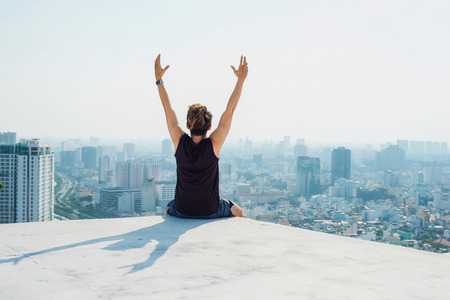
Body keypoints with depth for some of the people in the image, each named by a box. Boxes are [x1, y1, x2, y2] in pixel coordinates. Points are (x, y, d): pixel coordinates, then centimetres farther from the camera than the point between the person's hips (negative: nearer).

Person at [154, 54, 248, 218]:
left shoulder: (180, 142, -12)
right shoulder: (214, 144, -17)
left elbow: (168, 109, -3)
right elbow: (230, 109, -12)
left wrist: (158, 79, 4)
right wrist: (241, 79, -7)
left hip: (181, 212, 2)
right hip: (211, 212, -2)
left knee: (168, 208, 38)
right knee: (237, 211, 30)